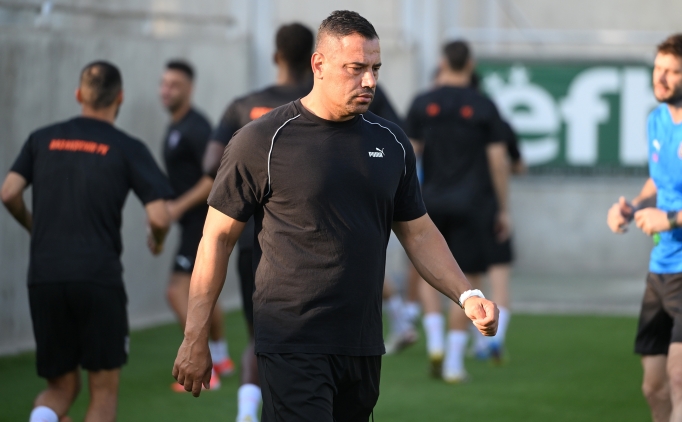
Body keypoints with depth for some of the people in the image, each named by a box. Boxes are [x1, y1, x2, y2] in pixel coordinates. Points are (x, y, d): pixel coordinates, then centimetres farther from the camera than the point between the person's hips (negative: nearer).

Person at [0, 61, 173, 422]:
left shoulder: (43, 139, 10)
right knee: (103, 390, 9)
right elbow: (158, 217, -6)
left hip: (44, 278, 3)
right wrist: (157, 241, 17)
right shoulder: (127, 149, 1)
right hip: (99, 277, -3)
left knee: (61, 388, 14)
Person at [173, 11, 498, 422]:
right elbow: (218, 238, 0)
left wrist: (467, 295, 2)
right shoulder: (261, 141, -4)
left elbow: (419, 233, 18)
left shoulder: (391, 142, 11)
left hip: (364, 349, 5)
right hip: (292, 350, -5)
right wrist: (195, 339, -1)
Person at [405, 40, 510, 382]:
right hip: (473, 205, -1)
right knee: (467, 283, 4)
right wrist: (502, 210, 4)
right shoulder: (483, 107, -2)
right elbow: (498, 161, -3)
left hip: (432, 201, 1)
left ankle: (435, 343, 0)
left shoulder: (422, 104, 0)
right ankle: (454, 363, 2)